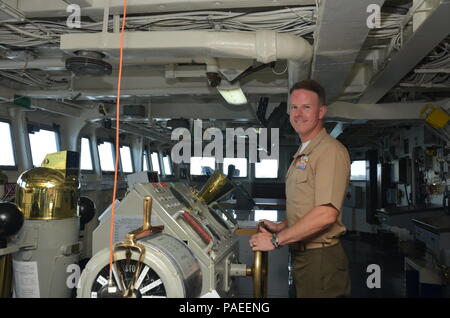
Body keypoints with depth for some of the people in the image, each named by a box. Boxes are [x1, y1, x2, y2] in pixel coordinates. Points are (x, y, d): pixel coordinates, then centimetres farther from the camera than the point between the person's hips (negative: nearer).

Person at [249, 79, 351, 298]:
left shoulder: (330, 150, -16)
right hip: (301, 255, 9)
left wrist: (276, 240, -20)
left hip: (320, 258, -9)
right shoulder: (302, 154, 17)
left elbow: (326, 213, -25)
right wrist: (280, 227, 11)